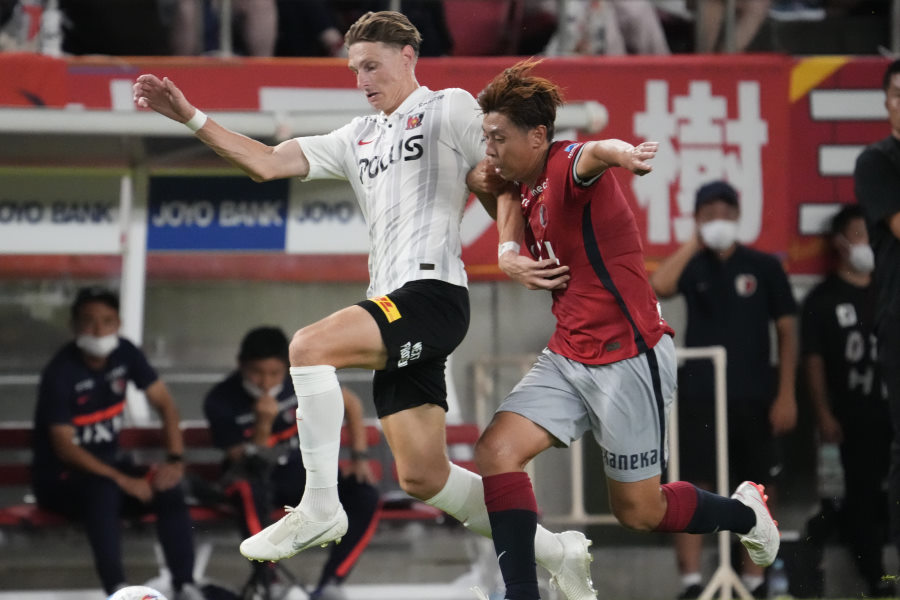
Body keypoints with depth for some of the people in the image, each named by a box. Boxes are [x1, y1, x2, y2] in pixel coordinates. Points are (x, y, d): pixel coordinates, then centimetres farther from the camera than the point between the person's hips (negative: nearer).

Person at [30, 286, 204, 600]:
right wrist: (124, 481, -29)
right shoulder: (60, 373, -21)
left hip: (108, 461, 6)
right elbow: (65, 448, -22)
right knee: (104, 490, -39)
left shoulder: (125, 353, -3)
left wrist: (175, 459, -16)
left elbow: (164, 402, 1)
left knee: (170, 489, -21)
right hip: (60, 477, -6)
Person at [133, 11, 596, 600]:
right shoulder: (359, 138, 24)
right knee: (423, 476, 3)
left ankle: (321, 506, -22)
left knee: (310, 346, -27)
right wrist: (190, 115, 9)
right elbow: (267, 163, 17)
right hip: (395, 307, 8)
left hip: (434, 290, -8)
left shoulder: (451, 107, 6)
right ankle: (557, 552, 14)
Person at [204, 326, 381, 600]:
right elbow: (247, 464, -20)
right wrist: (263, 425, -35)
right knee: (248, 488, -40)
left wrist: (359, 457, 0)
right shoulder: (220, 401, -18)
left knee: (365, 499, -22)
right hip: (259, 483, -3)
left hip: (302, 475, 3)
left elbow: (350, 403, 6)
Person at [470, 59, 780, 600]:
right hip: (568, 358, 8)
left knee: (639, 512, 4)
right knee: (495, 453, -13)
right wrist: (509, 256, 7)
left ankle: (745, 512, 32)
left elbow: (594, 155, -44)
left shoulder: (568, 165, -19)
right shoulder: (525, 187, 7)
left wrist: (622, 153, -71)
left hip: (629, 358, -8)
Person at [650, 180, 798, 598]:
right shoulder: (693, 266, 4)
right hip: (699, 394, 0)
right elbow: (658, 286, -18)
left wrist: (786, 395, -3)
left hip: (754, 397, 0)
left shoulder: (764, 267, 4)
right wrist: (695, 243, -13)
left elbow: (787, 331, 3)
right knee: (694, 488, -5)